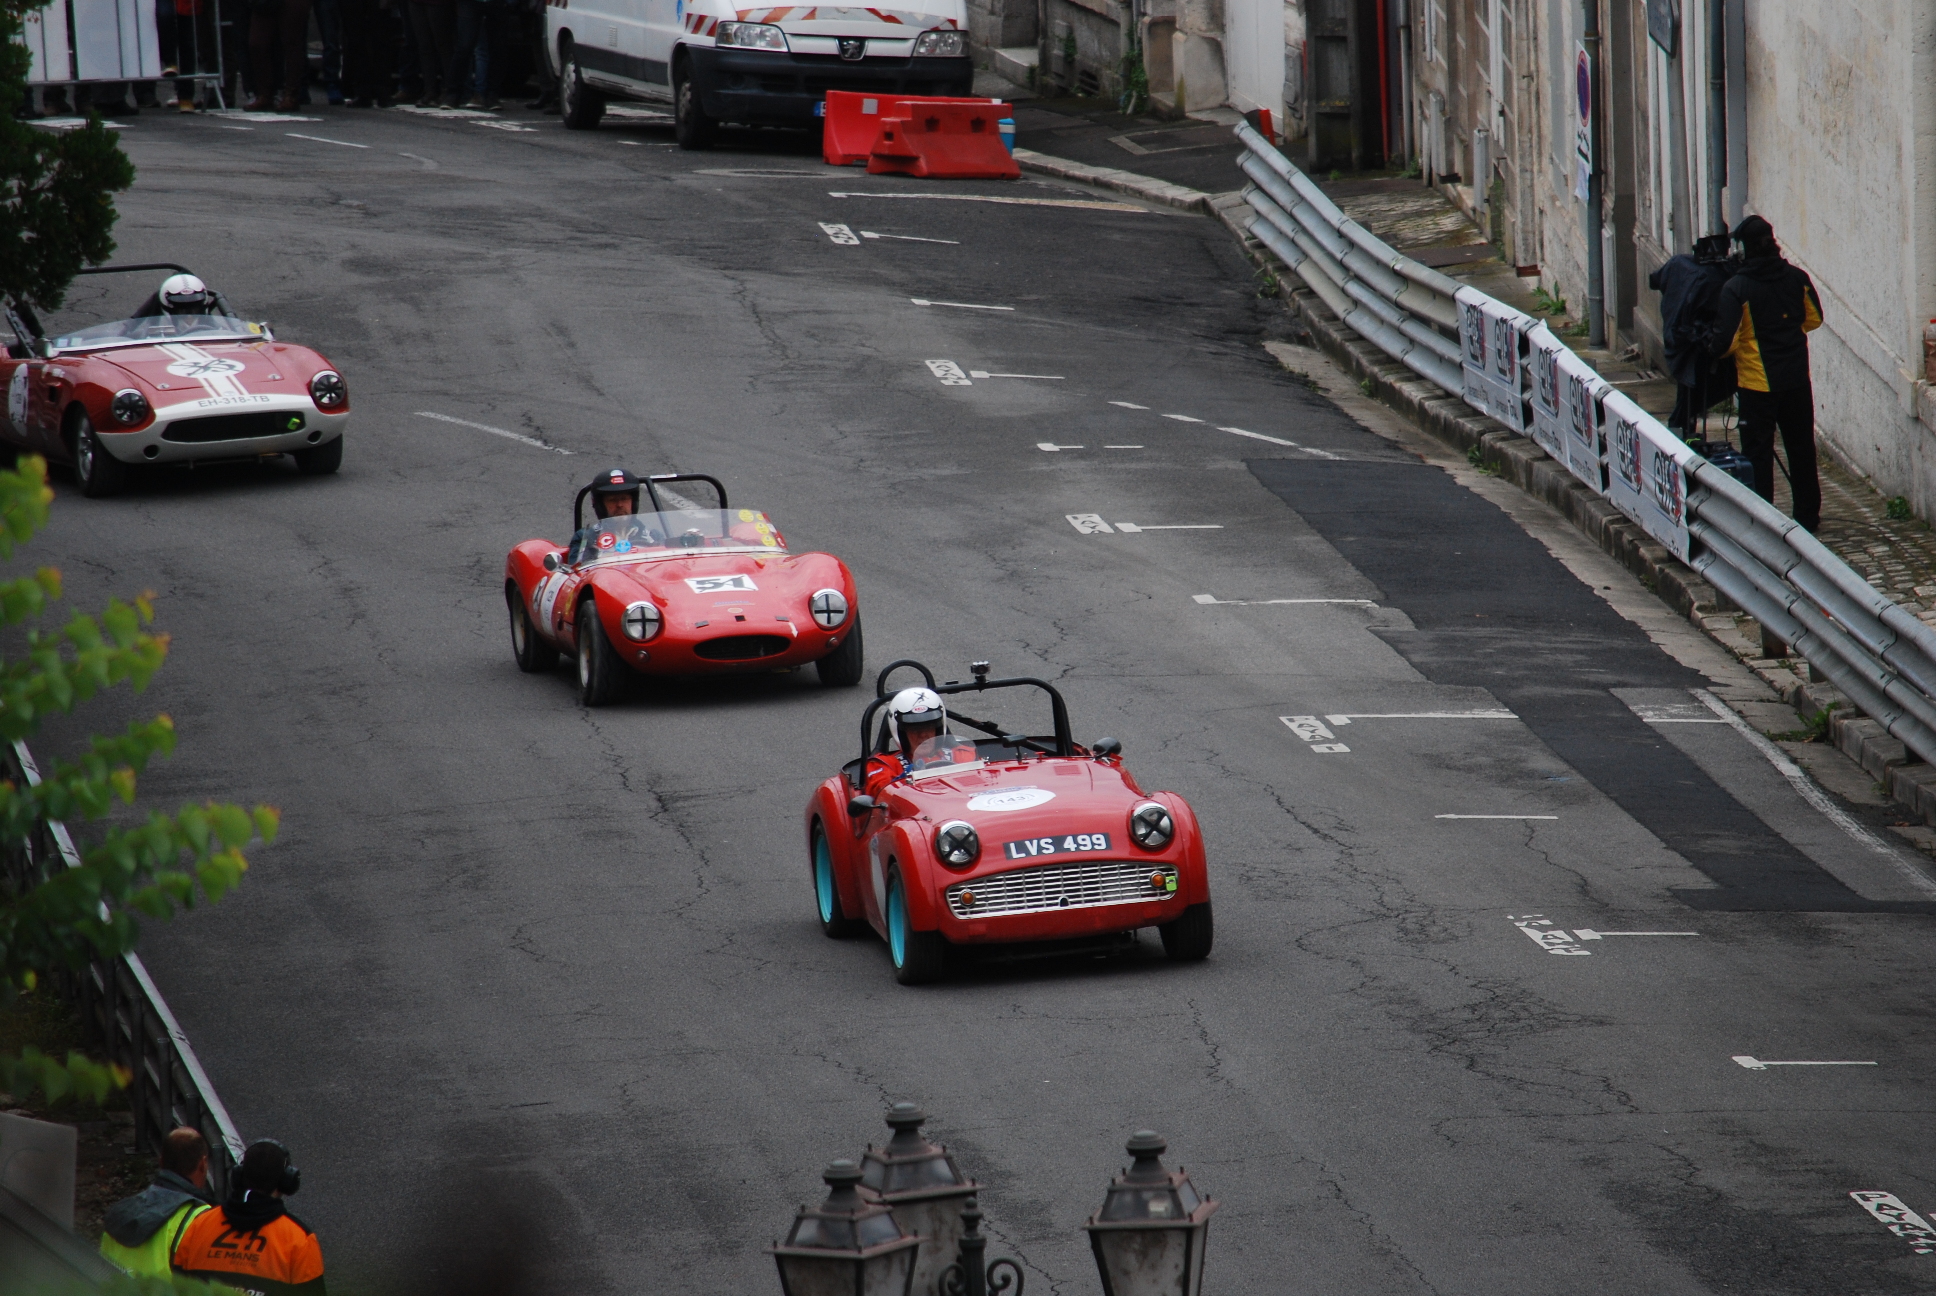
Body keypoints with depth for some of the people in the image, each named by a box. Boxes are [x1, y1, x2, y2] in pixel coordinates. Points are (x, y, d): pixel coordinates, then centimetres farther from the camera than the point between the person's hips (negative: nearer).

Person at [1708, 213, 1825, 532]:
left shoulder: (1735, 289, -17)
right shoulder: (1797, 279, -3)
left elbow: (1726, 340, -18)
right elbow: (1814, 319, 11)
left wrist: (1713, 350, 4)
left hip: (1757, 383, -4)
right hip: (1796, 379, 4)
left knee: (1757, 453, 4)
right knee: (1801, 449, 16)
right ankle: (1808, 515, 24)